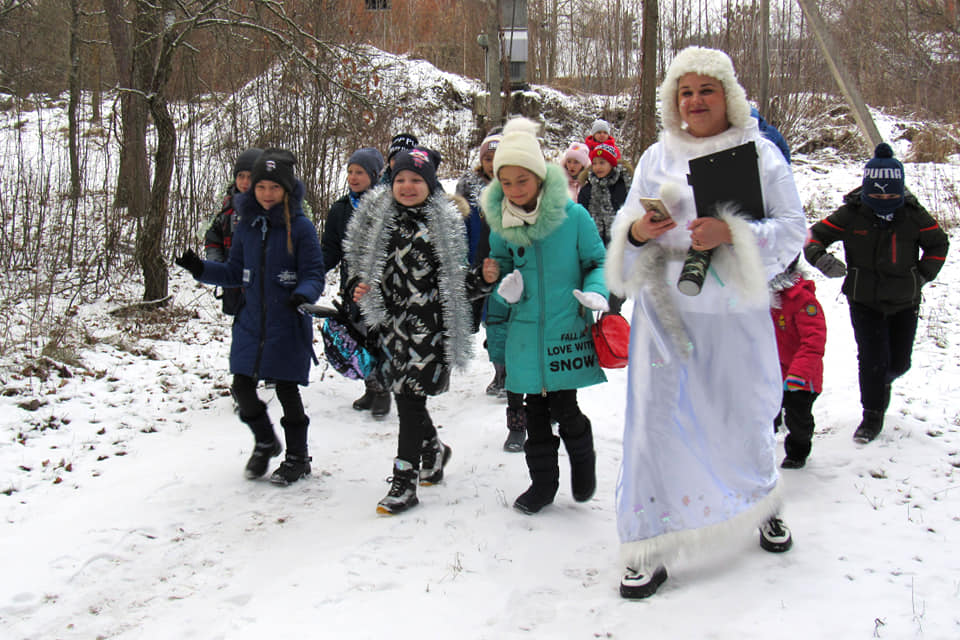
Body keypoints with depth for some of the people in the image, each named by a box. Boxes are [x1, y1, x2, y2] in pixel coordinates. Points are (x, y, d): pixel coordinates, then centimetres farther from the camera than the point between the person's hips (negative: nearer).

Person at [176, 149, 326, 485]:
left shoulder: (300, 227, -9)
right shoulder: (246, 226, 5)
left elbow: (314, 274, -10)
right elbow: (235, 272, 11)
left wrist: (303, 295, -31)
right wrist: (201, 268, -3)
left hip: (288, 326, -5)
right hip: (251, 322, 5)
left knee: (286, 389, 3)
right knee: (242, 387, 6)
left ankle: (298, 457, 23)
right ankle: (265, 442, 33)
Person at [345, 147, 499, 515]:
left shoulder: (444, 223, 0)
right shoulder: (377, 219, 6)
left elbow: (455, 280, 5)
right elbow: (360, 265, 16)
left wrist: (483, 279, -13)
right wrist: (359, 288, -4)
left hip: (427, 325, -4)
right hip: (390, 322, 4)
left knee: (411, 398, -6)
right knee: (404, 396, 12)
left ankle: (404, 482, 2)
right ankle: (433, 449, 40)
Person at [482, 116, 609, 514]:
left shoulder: (572, 216, -9)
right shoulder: (500, 223, 1)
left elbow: (598, 262, 1)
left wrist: (595, 292, -17)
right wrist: (505, 287, -6)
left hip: (567, 329, -3)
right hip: (525, 333, 4)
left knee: (564, 408, -2)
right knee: (535, 411, 11)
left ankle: (584, 465, 28)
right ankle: (543, 483, 28)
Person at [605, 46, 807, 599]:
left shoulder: (760, 153, 3)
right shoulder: (658, 157, 10)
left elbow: (793, 228, -3)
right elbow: (626, 227, 8)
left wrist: (732, 232, -20)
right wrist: (635, 231, -16)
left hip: (735, 311, -1)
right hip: (667, 309, 1)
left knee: (745, 415, 10)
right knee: (657, 417, -3)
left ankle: (765, 504, 42)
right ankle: (649, 550, 5)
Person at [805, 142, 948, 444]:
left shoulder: (913, 214, -7)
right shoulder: (851, 213, -12)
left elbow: (938, 243, 9)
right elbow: (816, 234, -7)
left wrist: (923, 274, -1)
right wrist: (819, 256, -28)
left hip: (904, 302, 2)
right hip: (864, 301, -2)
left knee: (899, 361, 9)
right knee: (872, 357, -7)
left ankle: (884, 381, 46)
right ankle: (872, 415, 11)